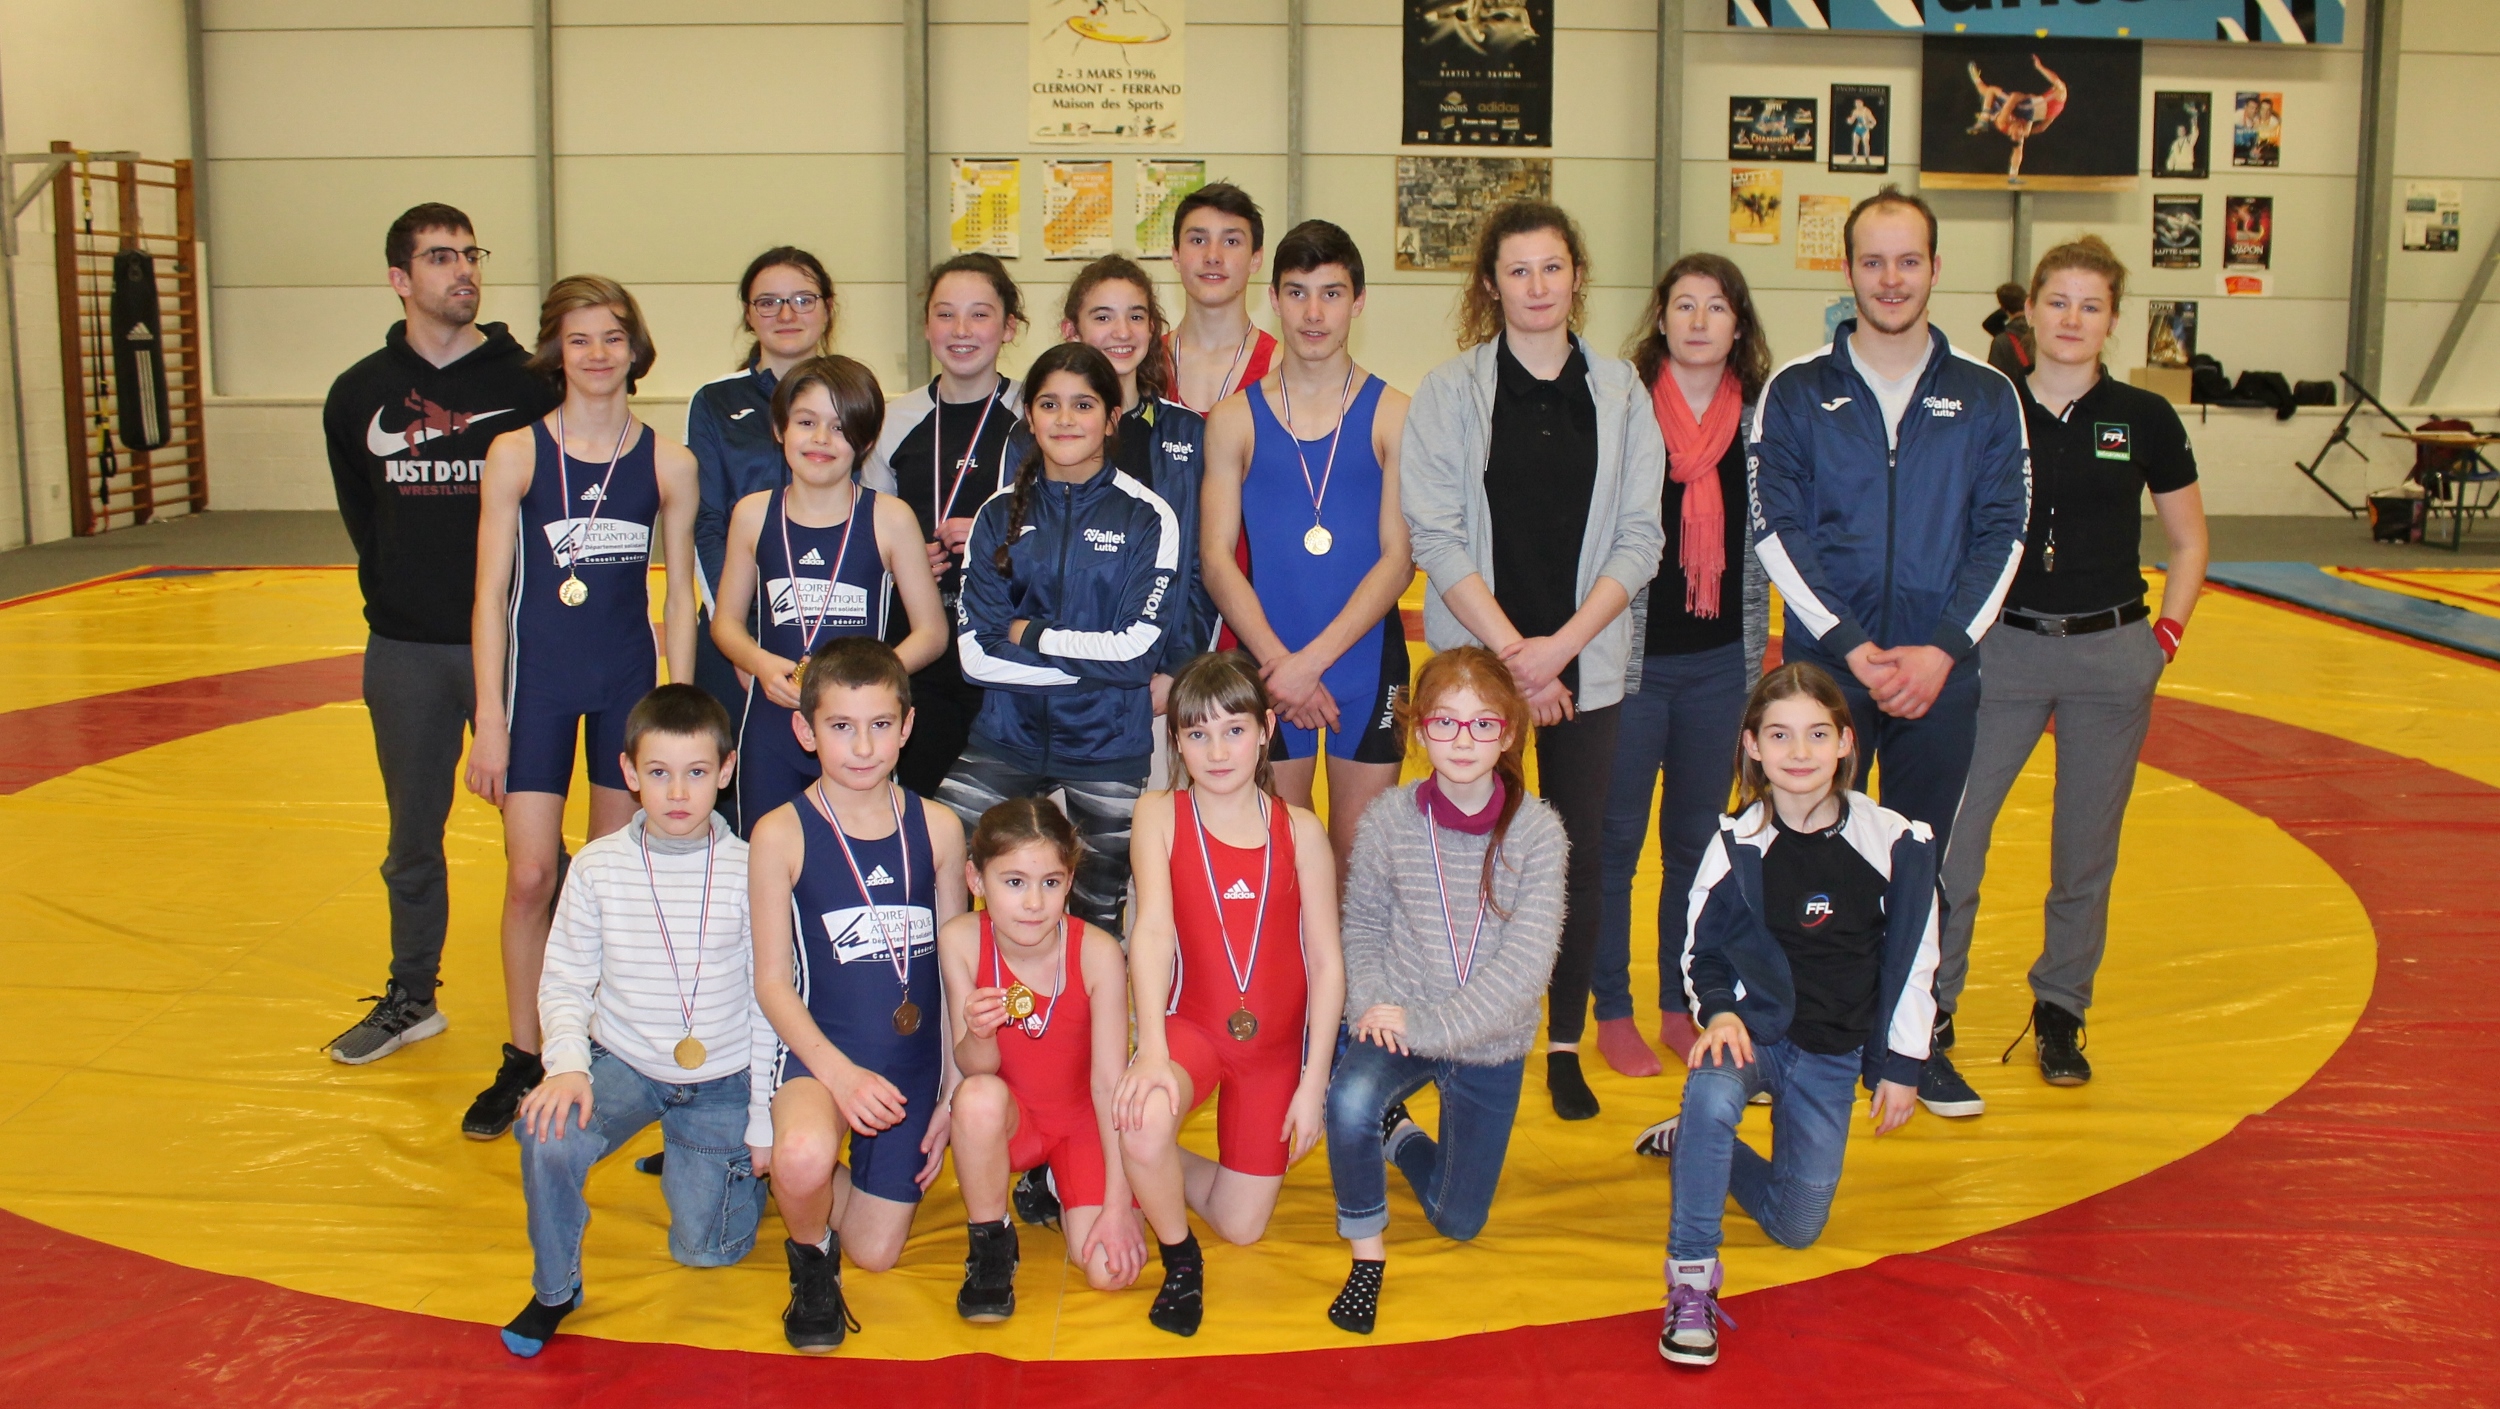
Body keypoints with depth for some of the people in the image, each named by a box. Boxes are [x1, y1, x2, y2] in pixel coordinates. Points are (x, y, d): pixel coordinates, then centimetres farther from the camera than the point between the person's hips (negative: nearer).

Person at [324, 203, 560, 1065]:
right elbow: (361, 514, 16)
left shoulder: (526, 384, -4)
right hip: (404, 650, 3)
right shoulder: (359, 394, 5)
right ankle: (411, 999, 30)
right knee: (412, 837, 15)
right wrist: (397, 591, 10)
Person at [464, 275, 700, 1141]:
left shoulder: (667, 463, 0)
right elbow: (491, 594, -2)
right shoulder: (515, 454, -4)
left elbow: (679, 598, 4)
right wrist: (490, 720, -6)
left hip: (629, 680, 1)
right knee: (531, 876, -4)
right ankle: (524, 1061, 11)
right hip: (538, 678, -1)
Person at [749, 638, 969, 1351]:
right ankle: (809, 1261, -1)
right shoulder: (781, 835, -8)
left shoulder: (936, 827, 0)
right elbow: (772, 981, -8)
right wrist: (839, 1073, -20)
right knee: (804, 1158, -36)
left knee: (876, 1253, 6)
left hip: (914, 1058, 3)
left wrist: (953, 1094, 3)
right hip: (820, 1045, -3)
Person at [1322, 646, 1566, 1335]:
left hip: (1491, 1044, 1)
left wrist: (1428, 1027, -23)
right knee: (1350, 1100, -35)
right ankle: (1367, 1254, -10)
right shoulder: (1390, 819, -10)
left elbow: (1525, 962, -19)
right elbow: (1362, 922, 2)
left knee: (1459, 1220, 11)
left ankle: (1397, 1134, 42)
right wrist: (1371, 1004, -16)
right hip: (1398, 1025, -1)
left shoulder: (1538, 830, -15)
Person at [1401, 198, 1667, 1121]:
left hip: (1585, 661, 2)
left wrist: (1560, 645, -10)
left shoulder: (1621, 393, 6)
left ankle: (1565, 1045, 18)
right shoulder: (1448, 390, 1)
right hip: (1474, 657, -1)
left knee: (1579, 855, 5)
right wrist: (1510, 649, -12)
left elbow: (1640, 537, 1)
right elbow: (1436, 534, -5)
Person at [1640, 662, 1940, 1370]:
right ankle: (1691, 1277, -22)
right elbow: (1701, 949, 1)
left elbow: (1913, 961, 0)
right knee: (1712, 1099, -37)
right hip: (1751, 1027, -2)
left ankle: (1693, 1142, 30)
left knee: (1795, 1226, 4)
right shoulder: (1738, 844, -11)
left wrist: (1902, 1066, 2)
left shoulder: (1893, 842, -11)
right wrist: (1719, 1013, -18)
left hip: (1834, 1054, 2)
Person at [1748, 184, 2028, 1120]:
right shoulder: (1796, 393, 1)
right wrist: (1852, 646, -12)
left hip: (1942, 672, 1)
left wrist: (1942, 650, -9)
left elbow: (2002, 534, 3)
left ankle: (1922, 1040, 22)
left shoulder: (1986, 396, 6)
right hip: (1823, 665, -1)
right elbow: (1775, 532, -4)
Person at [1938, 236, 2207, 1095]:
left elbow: (2189, 543, 10)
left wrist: (2166, 635, 1)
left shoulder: (2143, 420, 1)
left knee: (2086, 849, 8)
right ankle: (1932, 1006, 12)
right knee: (1949, 838, -4)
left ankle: (2061, 1012, 24)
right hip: (2004, 651, 0)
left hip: (2111, 659, 1)